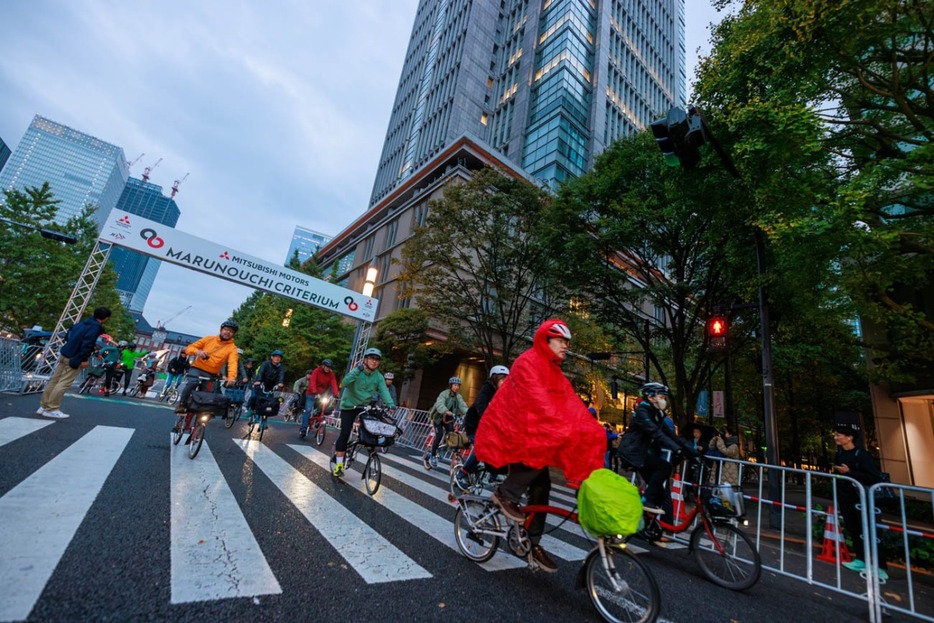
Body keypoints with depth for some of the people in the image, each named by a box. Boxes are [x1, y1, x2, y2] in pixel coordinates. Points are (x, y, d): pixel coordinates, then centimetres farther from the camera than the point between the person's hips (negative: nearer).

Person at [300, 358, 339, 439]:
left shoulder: (331, 374, -4)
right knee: (308, 410, -13)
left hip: (322, 395, 4)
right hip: (312, 394, -4)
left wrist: (335, 395, -32)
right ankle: (303, 429, -11)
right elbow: (312, 382, -25)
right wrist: (315, 393, -40)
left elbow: (334, 384, -16)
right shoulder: (316, 371, -13)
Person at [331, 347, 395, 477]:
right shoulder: (357, 371, -15)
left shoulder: (379, 377, -5)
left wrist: (390, 403, -36)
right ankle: (338, 464, 4)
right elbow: (346, 382, -33)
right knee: (345, 433, -8)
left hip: (365, 407, 4)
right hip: (349, 405, -4)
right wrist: (358, 370, -42)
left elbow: (384, 391, -19)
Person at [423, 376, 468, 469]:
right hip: (438, 417, -5)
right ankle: (432, 456, -5)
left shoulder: (458, 396, -1)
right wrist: (447, 411, -56)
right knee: (439, 435, -20)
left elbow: (463, 406, -15)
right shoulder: (444, 394, -18)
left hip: (448, 418, 5)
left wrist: (468, 413, -36)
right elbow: (440, 404, -36)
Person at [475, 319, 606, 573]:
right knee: (552, 446, -25)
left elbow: (573, 405, 0)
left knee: (541, 484, 1)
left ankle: (533, 543, 16)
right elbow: (537, 400, -29)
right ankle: (506, 493, -9)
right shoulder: (528, 362, -17)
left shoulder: (555, 373, 11)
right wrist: (563, 431, -37)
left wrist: (593, 433, -13)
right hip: (508, 430, -8)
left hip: (529, 434, 8)